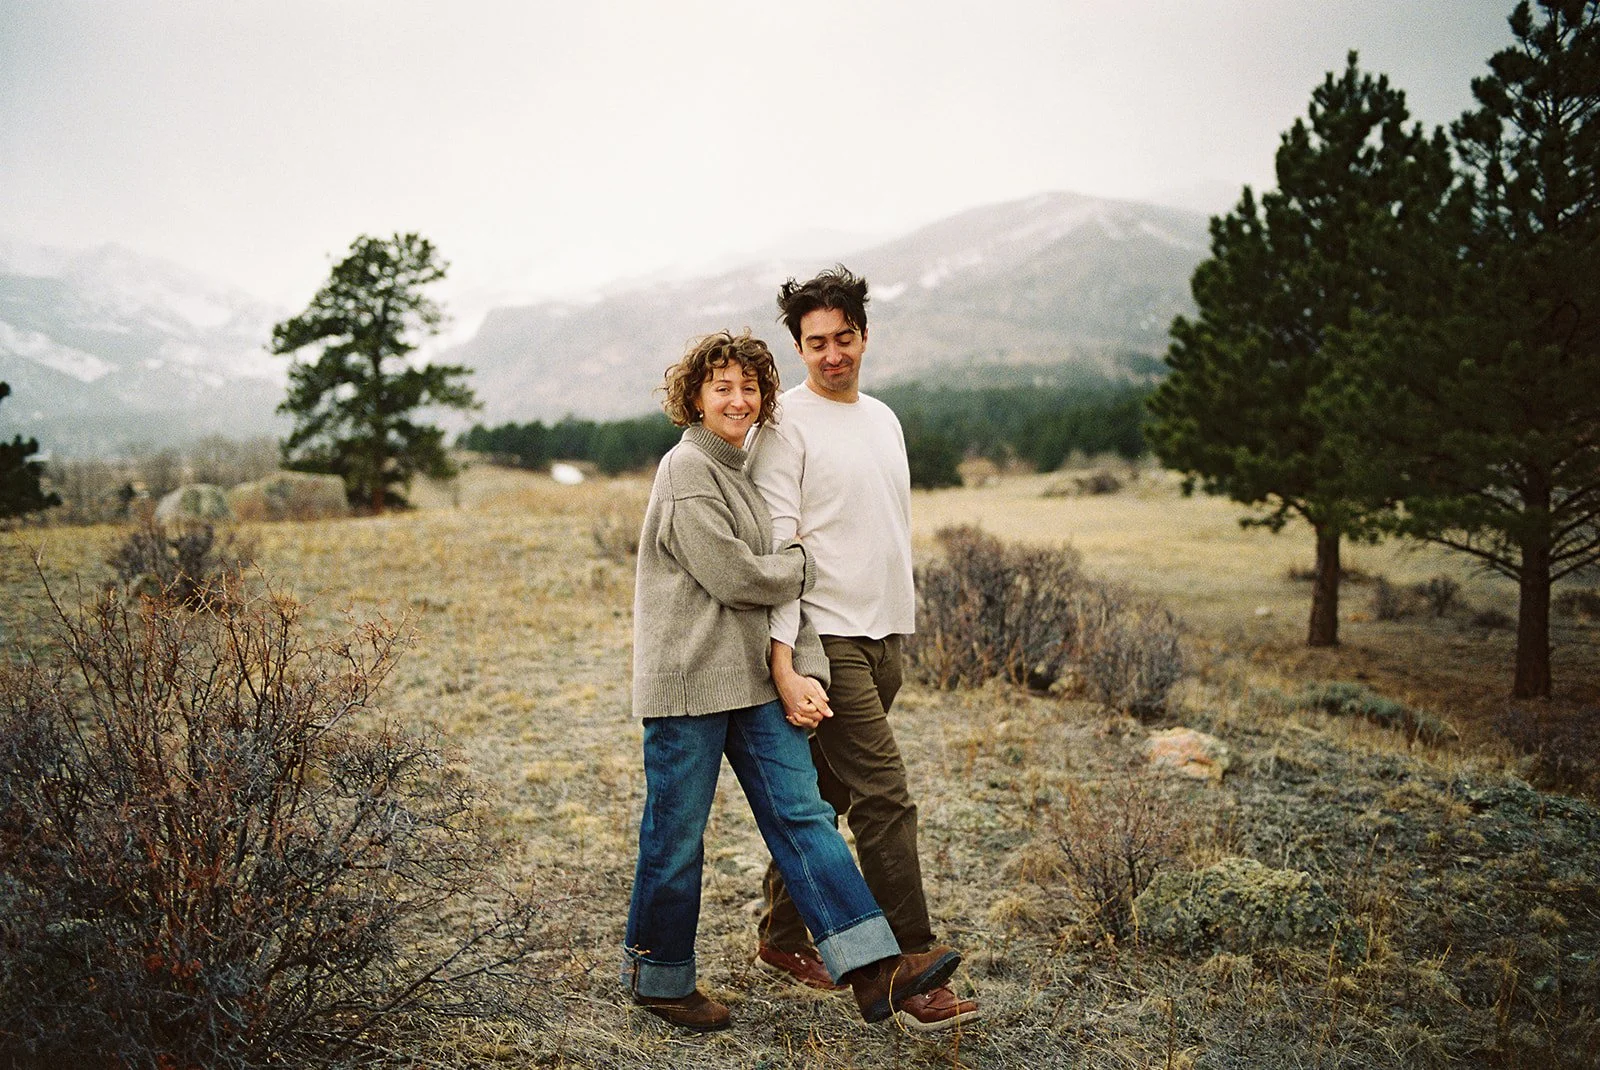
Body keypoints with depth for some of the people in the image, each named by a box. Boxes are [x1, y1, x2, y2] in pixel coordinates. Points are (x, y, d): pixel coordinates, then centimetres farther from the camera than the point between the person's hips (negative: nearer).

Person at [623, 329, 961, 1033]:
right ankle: (658, 980, 22)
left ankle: (875, 968, -1)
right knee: (675, 838, 4)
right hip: (687, 681, -8)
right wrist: (807, 566, 1)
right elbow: (734, 578, -17)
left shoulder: (744, 473, 17)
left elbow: (782, 583, 12)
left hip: (752, 680, 8)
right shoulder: (687, 469, -10)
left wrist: (808, 667, 1)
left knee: (802, 814, 1)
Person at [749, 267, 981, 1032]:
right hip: (827, 636, -7)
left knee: (820, 796, 14)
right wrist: (783, 663, -20)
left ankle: (782, 936, 26)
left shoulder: (883, 418, 16)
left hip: (887, 635, 7)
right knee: (884, 799, -10)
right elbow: (775, 550, -13)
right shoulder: (787, 424, -7)